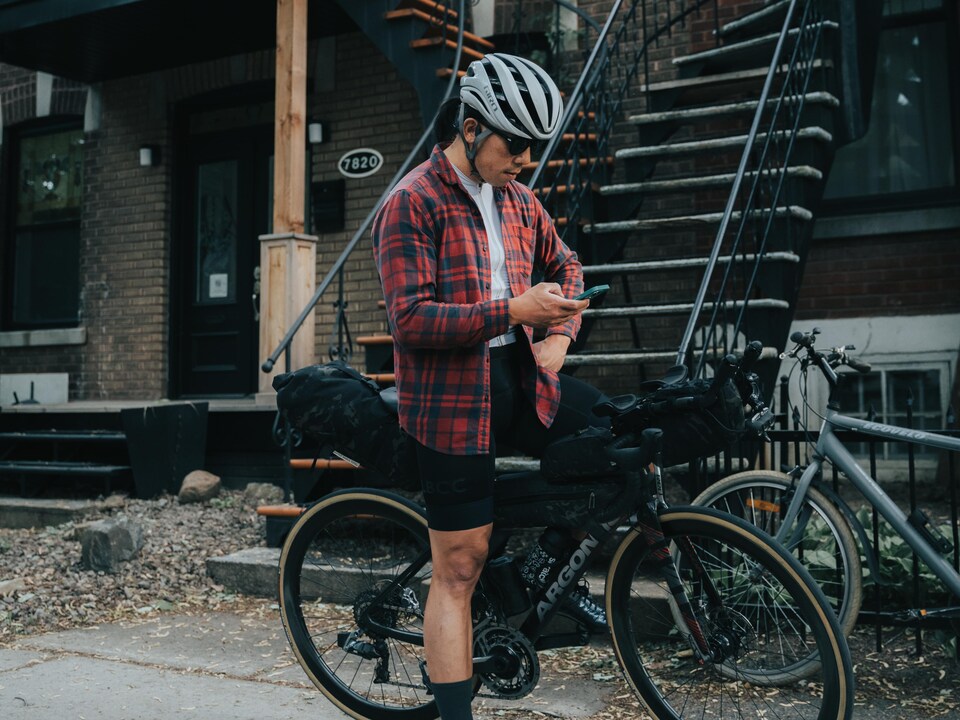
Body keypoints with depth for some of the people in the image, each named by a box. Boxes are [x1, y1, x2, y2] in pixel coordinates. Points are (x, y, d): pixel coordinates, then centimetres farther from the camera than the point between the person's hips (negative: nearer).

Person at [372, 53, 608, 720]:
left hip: (523, 379, 7)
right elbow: (411, 320, -18)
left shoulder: (519, 201, 11)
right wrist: (512, 309, -26)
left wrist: (559, 333, 7)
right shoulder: (413, 203, -10)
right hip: (454, 398, -6)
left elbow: (565, 263, 25)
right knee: (460, 568, -2)